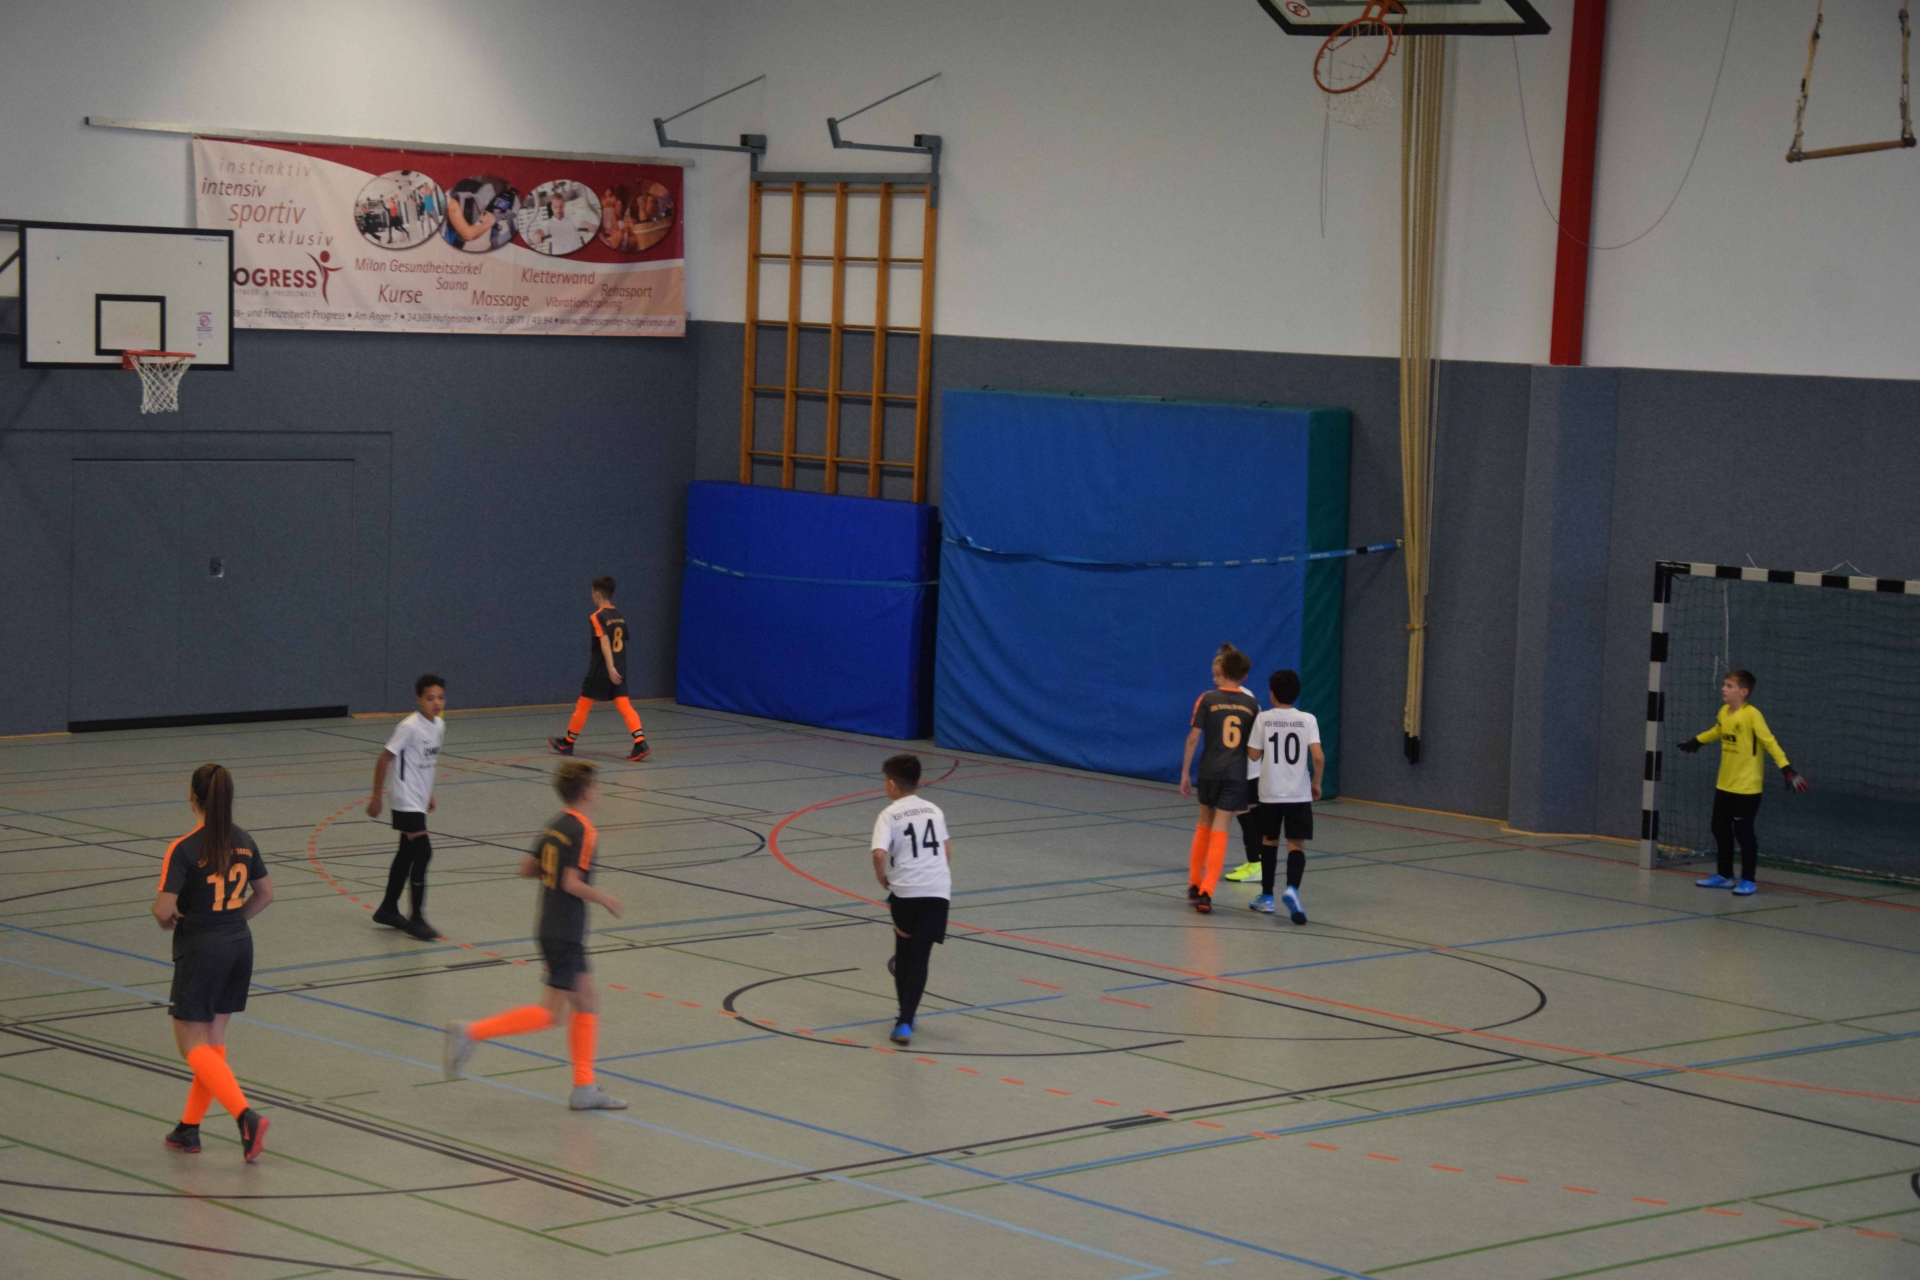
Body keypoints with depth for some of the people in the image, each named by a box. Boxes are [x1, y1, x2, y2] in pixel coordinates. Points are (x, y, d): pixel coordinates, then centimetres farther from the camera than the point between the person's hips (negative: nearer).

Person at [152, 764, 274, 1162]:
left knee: (193, 1045, 2)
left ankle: (246, 1116, -17)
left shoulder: (184, 849, -17)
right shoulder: (244, 842, 2)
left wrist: (167, 920, 1)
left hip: (200, 950, -6)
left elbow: (164, 909, -21)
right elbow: (265, 894, 12)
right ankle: (189, 1128, 23)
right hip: (240, 945, 6)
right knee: (213, 1039, 16)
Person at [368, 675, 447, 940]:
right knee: (423, 852, -13)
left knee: (406, 854, 17)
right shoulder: (409, 727, -19)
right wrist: (376, 797, -12)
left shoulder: (439, 726, 5)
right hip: (406, 802, -9)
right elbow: (383, 760, -14)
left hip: (419, 801, 9)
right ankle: (416, 918, -8)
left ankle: (388, 909, 30)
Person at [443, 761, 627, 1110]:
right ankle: (472, 1032, -10)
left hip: (552, 927, 10)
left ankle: (584, 1088, 12)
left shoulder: (556, 825, 9)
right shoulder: (582, 830, -17)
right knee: (551, 1012, -6)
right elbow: (572, 884, -22)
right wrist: (604, 899, -8)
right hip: (565, 933, -10)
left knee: (587, 1003, 12)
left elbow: (527, 868, 13)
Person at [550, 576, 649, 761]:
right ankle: (640, 743, -19)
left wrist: (610, 667, -32)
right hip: (619, 671, 6)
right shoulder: (619, 616, 11)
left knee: (583, 705, 9)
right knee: (624, 706, -2)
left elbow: (605, 641, -23)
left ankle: (567, 743, 22)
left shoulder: (597, 617, -11)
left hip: (601, 671, -6)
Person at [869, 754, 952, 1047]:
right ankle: (905, 1021, -11)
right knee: (920, 957, 1)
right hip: (939, 890, 2)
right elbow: (947, 850, 17)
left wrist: (882, 878, 0)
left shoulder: (889, 816, -2)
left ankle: (906, 1016, 28)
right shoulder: (934, 810, 13)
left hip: (905, 891, -2)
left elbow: (879, 853, -17)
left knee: (904, 953, 19)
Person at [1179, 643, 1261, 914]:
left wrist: (1185, 772, 3)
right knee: (1219, 831, 0)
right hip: (1237, 774, 0)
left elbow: (1193, 738, -5)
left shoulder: (1207, 699, -3)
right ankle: (1206, 893, -8)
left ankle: (1194, 885, 26)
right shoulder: (1251, 704, 2)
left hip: (1210, 771, 0)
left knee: (1204, 825, 20)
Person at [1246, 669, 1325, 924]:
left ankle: (1267, 896, 22)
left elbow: (1253, 755, -1)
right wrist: (1317, 783, 3)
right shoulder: (1307, 720, -4)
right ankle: (1292, 889, -26)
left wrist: (1249, 742, 20)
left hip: (1270, 793, 1)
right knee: (1296, 844, 0)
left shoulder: (1263, 719, -4)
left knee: (1269, 841, 17)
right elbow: (1318, 756, -12)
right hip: (1299, 793, -1)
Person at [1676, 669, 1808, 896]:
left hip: (1747, 786, -8)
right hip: (1724, 784, 8)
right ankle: (1724, 875, 26)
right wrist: (1696, 741, 41)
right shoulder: (1723, 713, 3)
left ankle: (1748, 881, 6)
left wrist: (1786, 769, -28)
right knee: (1720, 829, 13)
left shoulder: (1751, 714, -19)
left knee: (1743, 831, -3)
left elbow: (1770, 742, -21)